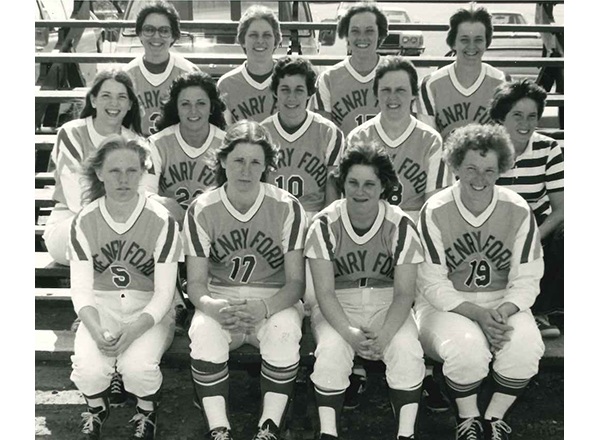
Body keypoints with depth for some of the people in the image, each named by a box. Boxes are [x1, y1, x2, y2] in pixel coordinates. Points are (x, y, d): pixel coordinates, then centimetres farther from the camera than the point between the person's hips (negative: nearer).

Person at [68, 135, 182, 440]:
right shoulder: (84, 222, -6)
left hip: (150, 310, -2)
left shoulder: (161, 221, -14)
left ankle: (147, 413, 8)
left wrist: (133, 330, -27)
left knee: (136, 366, -29)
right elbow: (81, 289, -6)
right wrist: (96, 331, -24)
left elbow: (164, 293, -13)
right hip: (101, 307, 2)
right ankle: (96, 409, 13)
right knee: (88, 367, -25)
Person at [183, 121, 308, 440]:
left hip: (274, 300, -1)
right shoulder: (201, 210, -6)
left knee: (285, 331, -33)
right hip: (219, 298, 1)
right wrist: (214, 307, -30)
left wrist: (263, 308, -30)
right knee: (203, 331, -31)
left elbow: (296, 281, -10)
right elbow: (196, 282, -6)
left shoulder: (287, 207, -10)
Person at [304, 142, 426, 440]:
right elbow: (324, 291, -13)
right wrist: (349, 332, -29)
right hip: (339, 306, 0)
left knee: (408, 352, -27)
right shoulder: (325, 224, -11)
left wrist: (384, 333, -28)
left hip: (388, 304, 1)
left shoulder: (401, 226, -9)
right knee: (331, 350, -29)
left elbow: (404, 292, -11)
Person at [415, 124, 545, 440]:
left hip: (503, 303, 2)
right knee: (467, 346, -33)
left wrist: (502, 313, -24)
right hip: (446, 304, -2)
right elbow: (433, 285, -11)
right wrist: (478, 314, -24)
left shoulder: (518, 212, -6)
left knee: (525, 346, -28)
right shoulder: (435, 212, -11)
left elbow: (526, 281, -5)